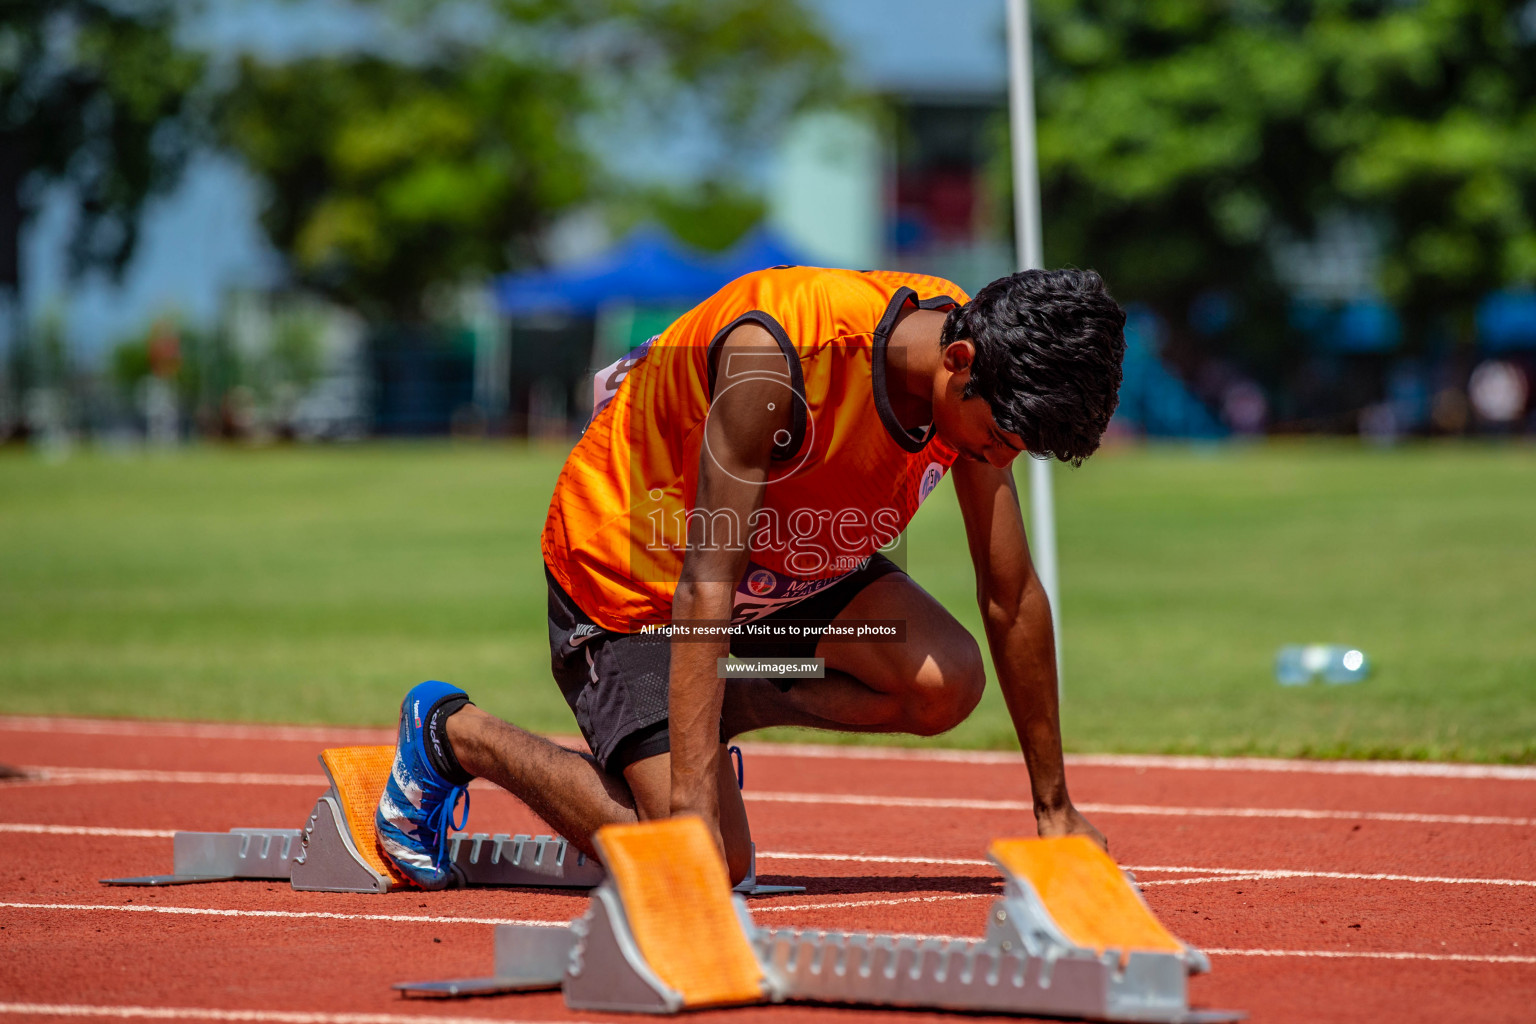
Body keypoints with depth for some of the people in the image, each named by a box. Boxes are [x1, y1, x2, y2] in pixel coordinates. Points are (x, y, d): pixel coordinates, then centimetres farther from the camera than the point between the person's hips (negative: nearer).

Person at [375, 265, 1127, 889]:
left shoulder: (976, 378, -17)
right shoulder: (774, 355, -38)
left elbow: (1012, 598, -7)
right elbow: (706, 586, -37)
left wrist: (1054, 807, -3)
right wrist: (691, 804, -41)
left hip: (792, 558, 7)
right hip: (628, 561, -7)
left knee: (944, 683, -19)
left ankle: (718, 709, 7)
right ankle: (453, 733, 5)